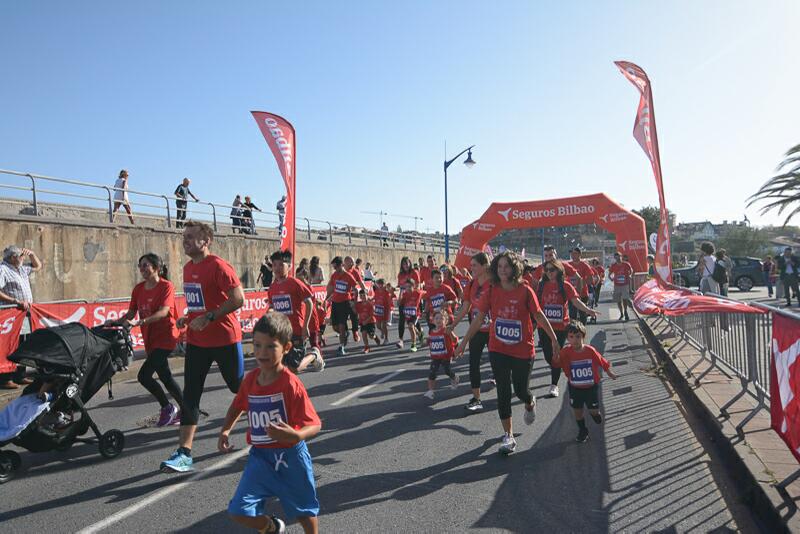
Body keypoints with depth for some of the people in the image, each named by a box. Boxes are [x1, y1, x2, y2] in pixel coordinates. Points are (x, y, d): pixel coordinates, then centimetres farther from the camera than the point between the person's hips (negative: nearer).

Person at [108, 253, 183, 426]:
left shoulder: (166, 286, -13)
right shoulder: (138, 288, 7)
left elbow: (163, 312, -25)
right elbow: (131, 312, 7)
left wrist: (139, 322, -36)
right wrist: (117, 321, -12)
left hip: (165, 337, -7)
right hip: (150, 338, 8)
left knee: (144, 375, -15)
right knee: (165, 376, 15)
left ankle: (167, 407, 5)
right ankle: (184, 410, 29)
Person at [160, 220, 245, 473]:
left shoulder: (218, 266, -15)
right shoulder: (188, 268, 11)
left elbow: (238, 299, -22)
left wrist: (208, 317, -22)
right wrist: (187, 318, 6)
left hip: (225, 340, -7)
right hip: (196, 341, 7)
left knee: (239, 387, 10)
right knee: (190, 395, 2)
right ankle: (184, 453, 5)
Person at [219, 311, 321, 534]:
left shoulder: (291, 384, -22)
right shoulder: (250, 379, -4)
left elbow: (315, 425, -22)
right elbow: (238, 406, 17)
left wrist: (295, 436, -41)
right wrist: (225, 430, 2)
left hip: (289, 455, -4)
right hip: (260, 456, 4)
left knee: (304, 510, 16)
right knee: (238, 511, -4)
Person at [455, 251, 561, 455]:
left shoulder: (525, 291, -10)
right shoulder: (491, 291, -4)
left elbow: (539, 316, -3)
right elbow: (478, 318, 1)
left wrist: (554, 339, -2)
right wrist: (464, 343, 2)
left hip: (523, 350, -1)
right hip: (498, 350, 1)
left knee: (521, 390, 11)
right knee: (503, 392, 2)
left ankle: (530, 403, 49)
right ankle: (508, 436, 14)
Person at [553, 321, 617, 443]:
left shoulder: (590, 350, -18)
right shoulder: (566, 352, -17)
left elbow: (603, 363, -3)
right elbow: (556, 362, -27)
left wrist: (611, 374, 10)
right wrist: (555, 352, -46)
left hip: (591, 387, 0)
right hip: (575, 388, 1)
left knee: (594, 411, 7)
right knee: (577, 410, 11)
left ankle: (594, 413, 44)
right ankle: (582, 431, 35)